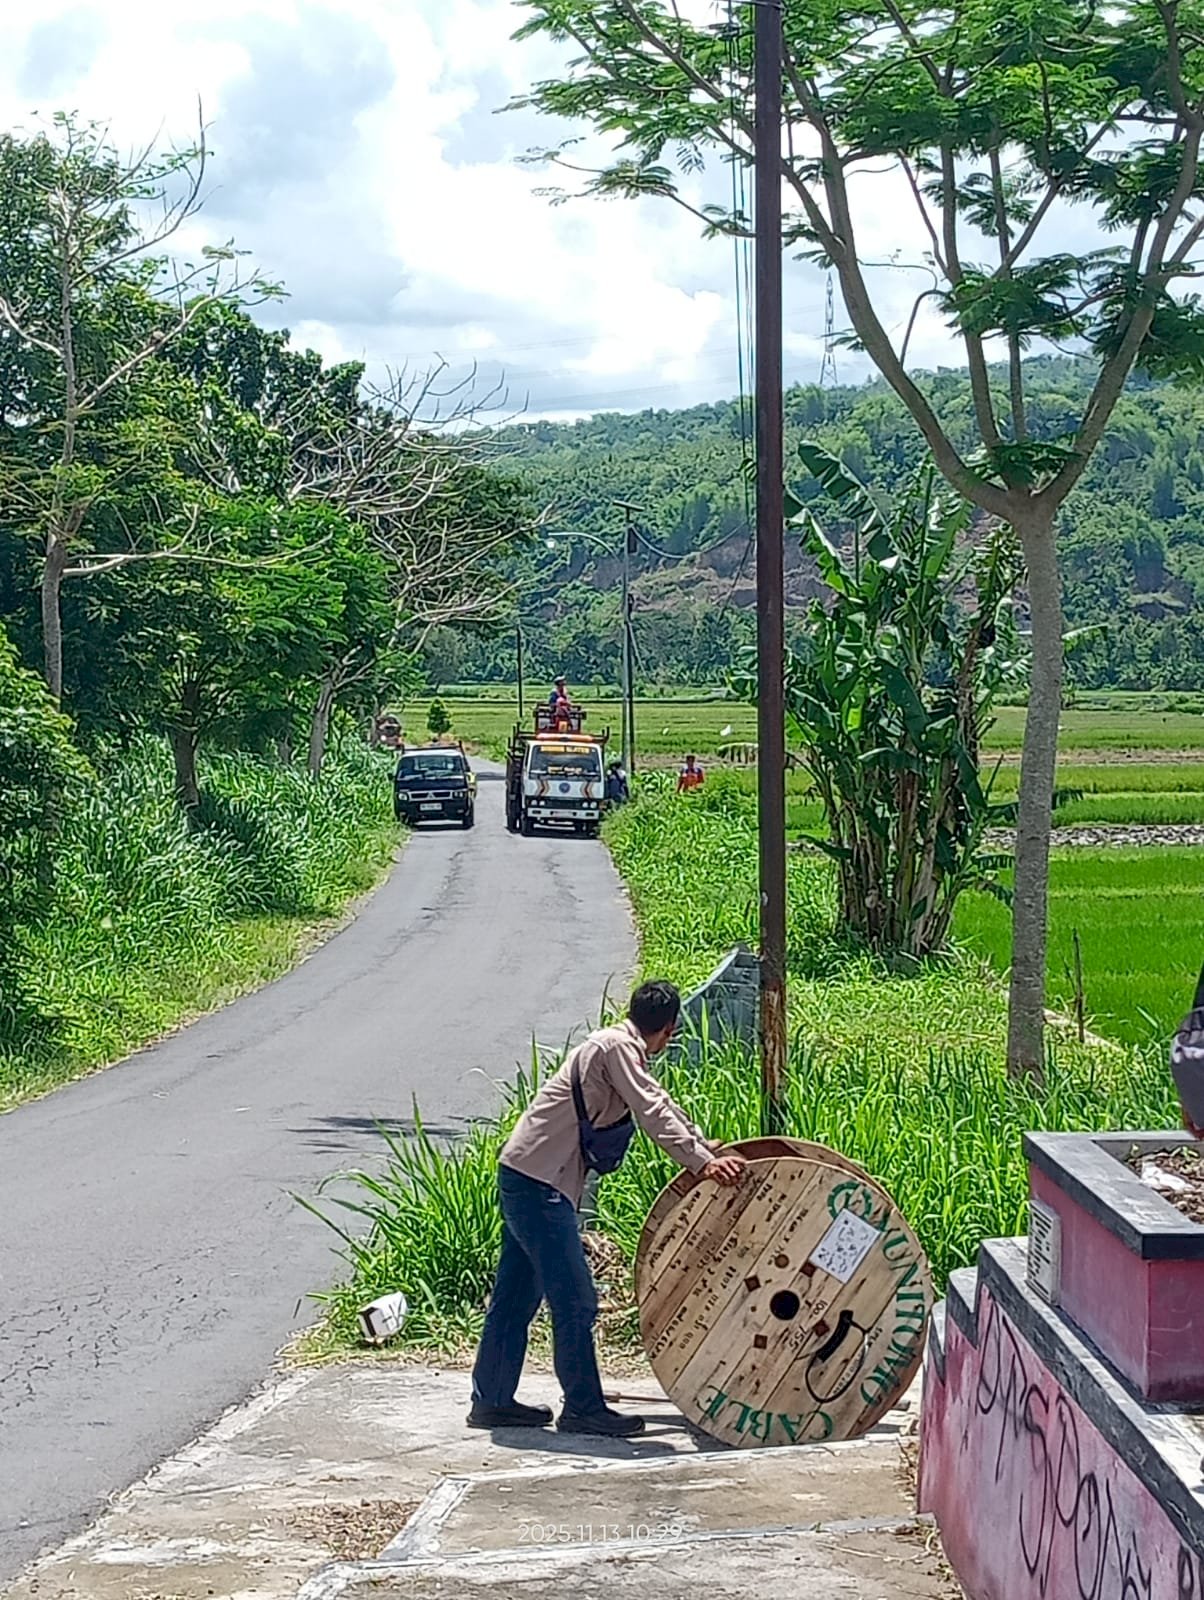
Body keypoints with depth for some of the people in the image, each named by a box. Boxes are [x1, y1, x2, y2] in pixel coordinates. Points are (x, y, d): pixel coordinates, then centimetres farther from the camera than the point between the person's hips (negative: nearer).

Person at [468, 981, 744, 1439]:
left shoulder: (621, 1049, 18)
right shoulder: (617, 1047, -12)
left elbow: (659, 1104, 29)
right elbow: (653, 1113, -21)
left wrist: (707, 1146, 30)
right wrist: (701, 1162, -24)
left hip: (527, 1179, 10)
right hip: (538, 1182, -10)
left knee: (517, 1296, 15)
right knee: (574, 1301, -5)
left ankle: (491, 1401, 21)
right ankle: (584, 1409, 1)